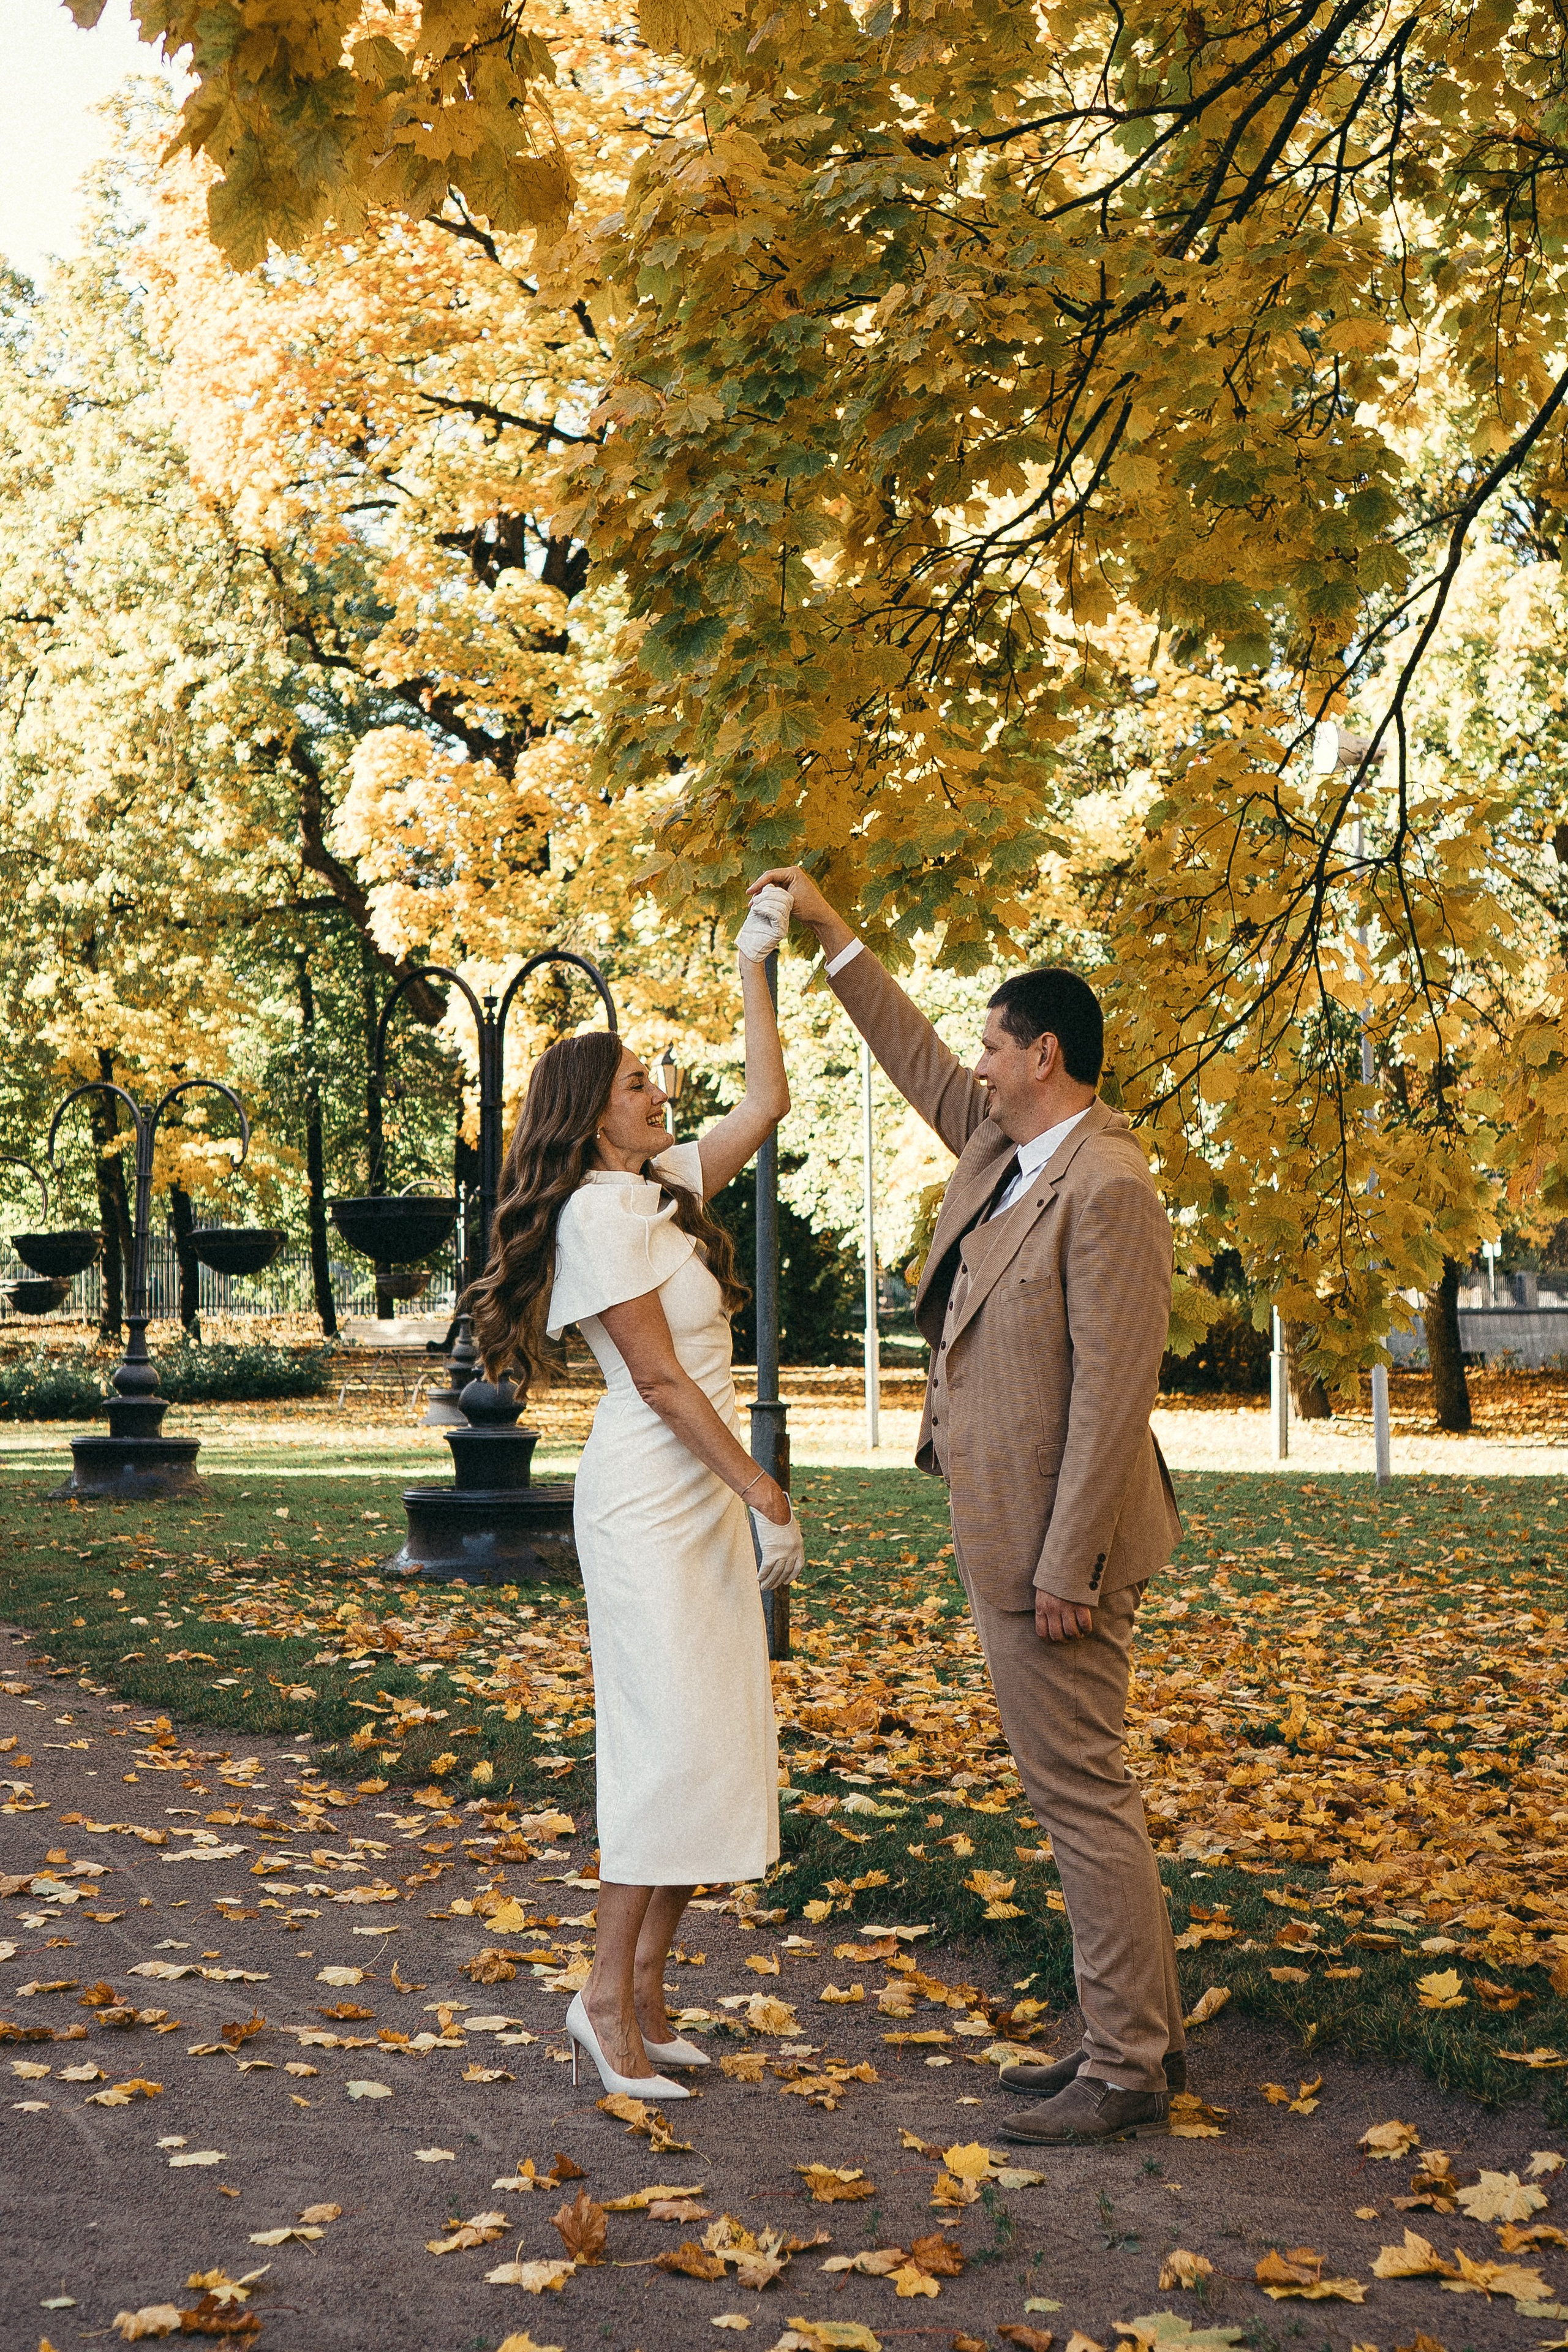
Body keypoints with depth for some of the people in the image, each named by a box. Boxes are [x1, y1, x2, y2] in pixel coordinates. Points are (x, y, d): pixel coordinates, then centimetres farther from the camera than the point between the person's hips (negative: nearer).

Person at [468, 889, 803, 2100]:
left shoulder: (667, 1183, 11)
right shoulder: (600, 1214, -14)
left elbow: (768, 1103, 17)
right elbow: (659, 1377, -17)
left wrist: (756, 966, 15)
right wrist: (768, 1496, -17)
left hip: (706, 1497, 9)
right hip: (650, 1500, -9)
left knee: (711, 1738, 8)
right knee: (676, 1735, -9)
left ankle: (648, 1985, 14)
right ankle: (607, 1993, 0)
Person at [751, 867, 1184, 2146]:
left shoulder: (1107, 1188, -18)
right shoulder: (1004, 1146, 10)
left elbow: (1114, 1391, -22)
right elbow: (919, 1061, 28)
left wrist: (1067, 1569, -22)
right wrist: (831, 933, 29)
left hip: (1055, 1545, -10)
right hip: (1003, 1533, 10)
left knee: (1082, 1794, -3)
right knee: (1079, 1791, 15)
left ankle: (1129, 2073, 6)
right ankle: (1140, 2030, 25)